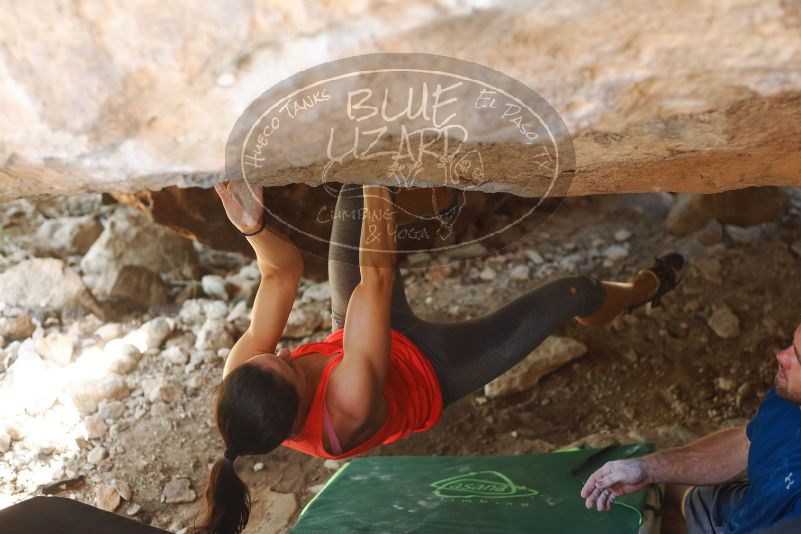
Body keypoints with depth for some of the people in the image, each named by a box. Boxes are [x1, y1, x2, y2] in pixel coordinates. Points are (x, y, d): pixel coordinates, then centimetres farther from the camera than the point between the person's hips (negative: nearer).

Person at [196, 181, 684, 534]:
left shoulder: (243, 384, -31)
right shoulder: (348, 408, -46)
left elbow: (283, 274, -27)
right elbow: (377, 275, -46)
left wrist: (254, 226, -45)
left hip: (384, 336, 5)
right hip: (431, 370, -4)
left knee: (359, 192, -4)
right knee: (575, 293, 2)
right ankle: (645, 289, 38)